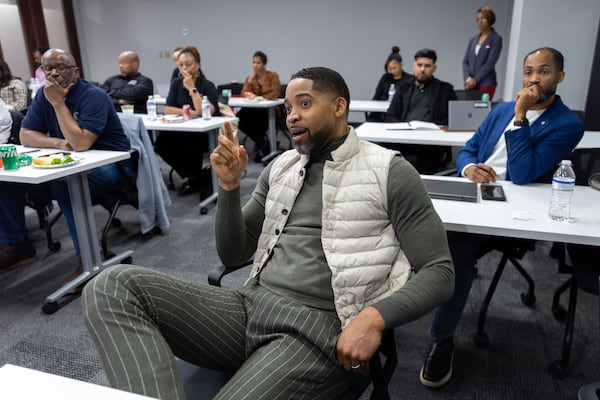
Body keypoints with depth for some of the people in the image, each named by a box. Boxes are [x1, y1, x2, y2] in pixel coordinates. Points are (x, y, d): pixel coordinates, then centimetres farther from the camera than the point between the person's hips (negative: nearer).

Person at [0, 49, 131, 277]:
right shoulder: (44, 95, 4)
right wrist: (59, 143, -15)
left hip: (110, 162, -7)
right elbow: (25, 136, 3)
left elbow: (81, 143, -29)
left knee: (64, 183, -36)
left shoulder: (93, 96, -18)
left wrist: (58, 103, -25)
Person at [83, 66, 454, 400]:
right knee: (113, 286, -15)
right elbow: (233, 254, 16)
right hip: (250, 307, 6)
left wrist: (375, 317, -19)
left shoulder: (388, 172, 0)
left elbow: (439, 272, -1)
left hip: (318, 330, -6)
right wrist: (230, 184, -1)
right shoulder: (280, 167, 15)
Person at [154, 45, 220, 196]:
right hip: (182, 131, 5)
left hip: (207, 133, -5)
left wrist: (192, 89, -21)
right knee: (161, 143, -21)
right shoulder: (176, 84, 8)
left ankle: (194, 178, 1)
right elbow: (167, 109, -1)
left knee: (188, 146, -33)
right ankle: (191, 175, 0)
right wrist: (188, 112, -17)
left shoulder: (208, 86, -9)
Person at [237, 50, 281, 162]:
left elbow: (275, 94, -13)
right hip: (255, 110, 5)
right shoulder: (250, 78, 11)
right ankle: (262, 141, -7)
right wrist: (250, 80, -12)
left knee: (255, 117, -36)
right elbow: (244, 94, 1)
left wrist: (258, 97, -20)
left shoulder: (273, 76, 0)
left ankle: (260, 143, -9)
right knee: (239, 117, -24)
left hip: (271, 111, -5)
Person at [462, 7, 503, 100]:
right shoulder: (473, 39, 14)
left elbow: (490, 63, -10)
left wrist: (475, 80, -13)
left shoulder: (496, 39, -1)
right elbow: (465, 61, 9)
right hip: (470, 84, 5)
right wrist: (467, 78, -7)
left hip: (486, 84, -4)